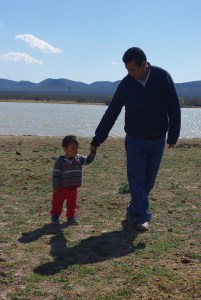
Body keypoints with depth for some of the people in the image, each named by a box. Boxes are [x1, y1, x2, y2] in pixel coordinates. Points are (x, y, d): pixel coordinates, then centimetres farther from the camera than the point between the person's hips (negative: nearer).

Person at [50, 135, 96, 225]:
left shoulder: (79, 159, 0)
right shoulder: (60, 161, -14)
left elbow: (89, 160, 7)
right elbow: (56, 174, -13)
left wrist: (93, 151, -10)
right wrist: (55, 187, -14)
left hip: (73, 188, 4)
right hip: (61, 188, -4)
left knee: (72, 204, 13)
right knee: (57, 203, 9)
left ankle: (71, 217, 25)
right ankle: (55, 216, 26)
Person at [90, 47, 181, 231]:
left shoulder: (163, 77, -11)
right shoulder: (126, 83, -8)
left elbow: (174, 108, -4)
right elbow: (111, 113, -5)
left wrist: (173, 135, -5)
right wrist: (97, 139, -5)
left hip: (157, 139, 0)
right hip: (135, 139, 0)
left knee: (149, 179, 7)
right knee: (137, 179, -5)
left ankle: (134, 210, 24)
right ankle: (142, 216, 0)